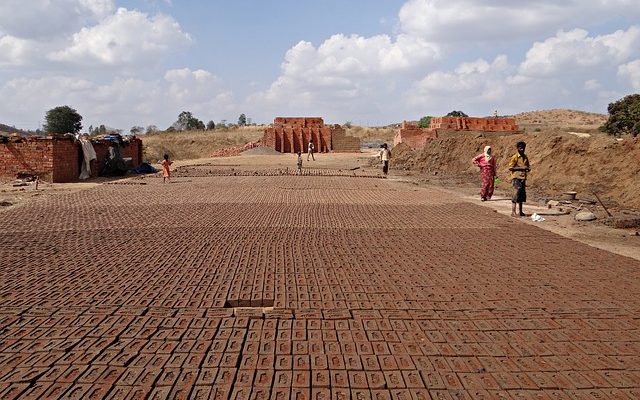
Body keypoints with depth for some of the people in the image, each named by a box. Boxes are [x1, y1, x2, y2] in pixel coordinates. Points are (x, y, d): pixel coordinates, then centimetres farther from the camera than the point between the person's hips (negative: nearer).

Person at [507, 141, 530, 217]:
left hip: (523, 178, 7)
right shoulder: (515, 157, -7)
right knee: (516, 193, -12)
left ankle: (520, 211, 17)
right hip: (516, 177, -7)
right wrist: (521, 168, -18)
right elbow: (510, 167, -12)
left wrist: (528, 168, 3)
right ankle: (513, 212, -10)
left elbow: (527, 166, 27)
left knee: (522, 195, 8)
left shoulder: (525, 157, 14)